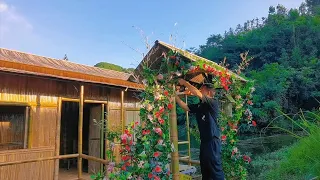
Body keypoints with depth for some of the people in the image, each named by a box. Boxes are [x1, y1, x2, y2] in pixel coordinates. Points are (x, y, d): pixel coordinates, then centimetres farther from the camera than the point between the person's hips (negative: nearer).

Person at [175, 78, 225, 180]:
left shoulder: (213, 103, -11)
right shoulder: (199, 106, 11)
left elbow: (197, 94, -22)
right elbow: (185, 107, 11)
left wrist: (185, 83, -14)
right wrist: (175, 95, 5)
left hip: (213, 141, -8)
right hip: (204, 141, 8)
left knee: (215, 169, -1)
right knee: (204, 169, 18)